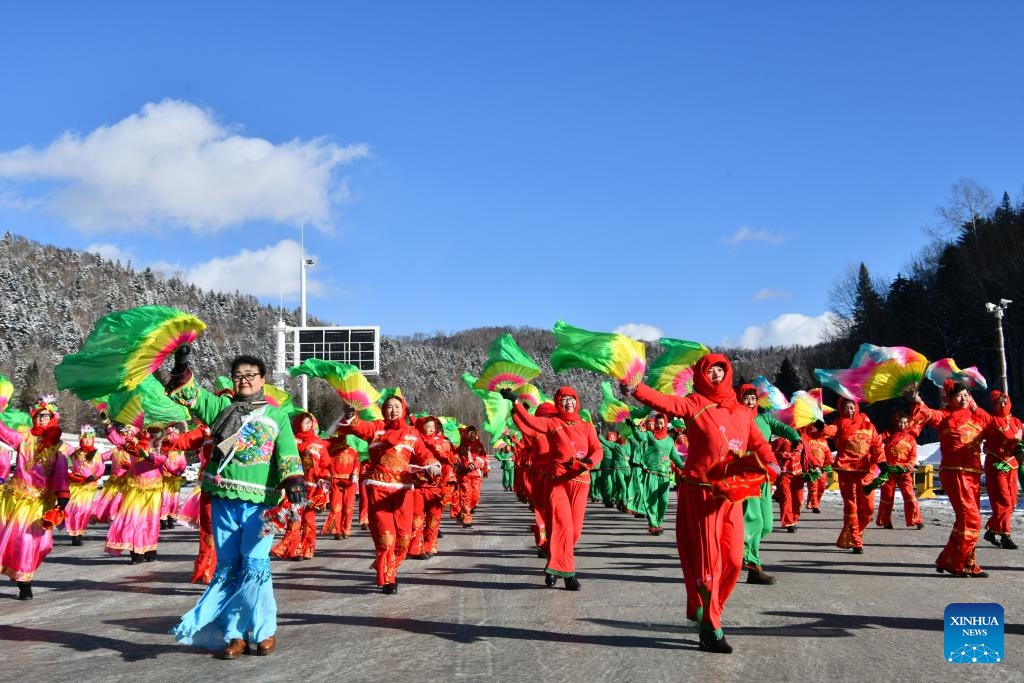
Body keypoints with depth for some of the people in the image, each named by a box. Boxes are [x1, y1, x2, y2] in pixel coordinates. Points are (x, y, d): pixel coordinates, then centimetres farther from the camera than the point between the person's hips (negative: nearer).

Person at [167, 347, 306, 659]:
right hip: (223, 500, 3)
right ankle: (235, 634, 12)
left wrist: (294, 482, -17)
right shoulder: (221, 407, 16)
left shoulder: (277, 416, 8)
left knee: (254, 565, -10)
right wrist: (182, 366, -3)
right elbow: (189, 394, 13)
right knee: (227, 567, 5)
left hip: (259, 502, -3)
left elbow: (288, 456, -2)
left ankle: (263, 630, 3)